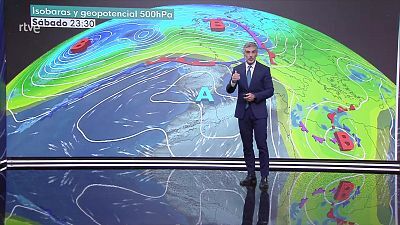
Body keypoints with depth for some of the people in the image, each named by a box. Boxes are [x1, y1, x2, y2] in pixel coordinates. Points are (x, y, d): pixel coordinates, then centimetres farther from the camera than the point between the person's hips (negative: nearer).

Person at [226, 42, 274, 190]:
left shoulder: (264, 70, -1)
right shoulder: (237, 70, 6)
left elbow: (270, 91, -2)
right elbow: (229, 91, 0)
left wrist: (255, 96, -16)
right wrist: (233, 82, -22)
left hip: (259, 113, -3)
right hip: (243, 113, 3)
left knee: (262, 146, -4)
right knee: (247, 146, 10)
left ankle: (264, 178, 1)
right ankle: (251, 175, 19)